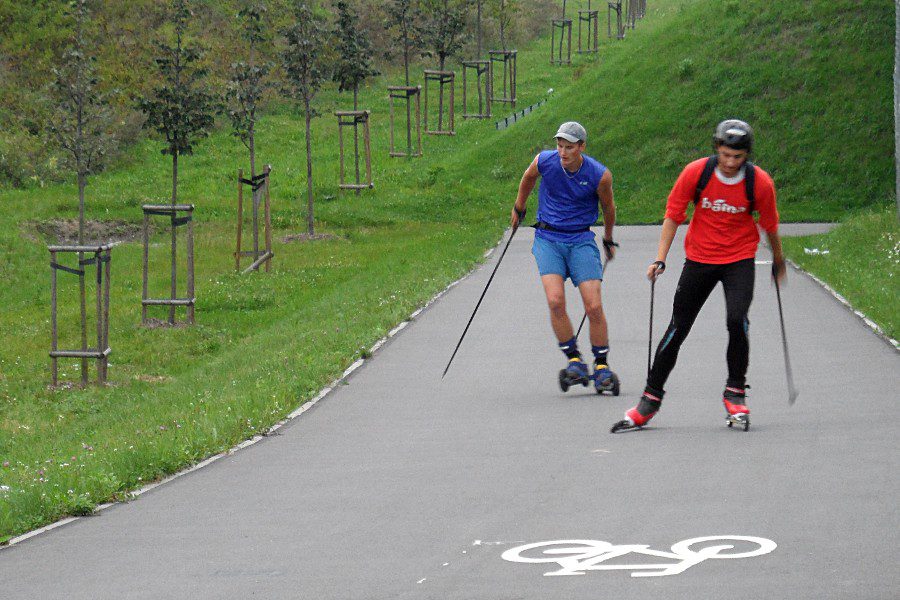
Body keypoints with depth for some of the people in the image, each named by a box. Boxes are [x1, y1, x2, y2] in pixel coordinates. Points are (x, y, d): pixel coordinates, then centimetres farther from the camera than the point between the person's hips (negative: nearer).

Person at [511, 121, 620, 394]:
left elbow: (608, 208, 8)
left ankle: (602, 365, 9)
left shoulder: (599, 175, -12)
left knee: (594, 306, -8)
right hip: (548, 238, 1)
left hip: (581, 240, -1)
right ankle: (574, 360, -3)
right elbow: (528, 179, 16)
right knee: (555, 301, -18)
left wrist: (608, 240, 22)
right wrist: (519, 208, 29)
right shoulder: (544, 161, -9)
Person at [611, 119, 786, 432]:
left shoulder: (759, 182, -13)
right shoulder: (696, 172, -14)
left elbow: (770, 226, 3)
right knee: (678, 327, 3)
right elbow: (673, 214, -4)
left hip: (739, 259, -1)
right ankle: (651, 399, 14)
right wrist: (660, 259, -9)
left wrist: (778, 262, 17)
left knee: (737, 319, -21)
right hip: (700, 257, 1)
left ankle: (735, 392, 0)